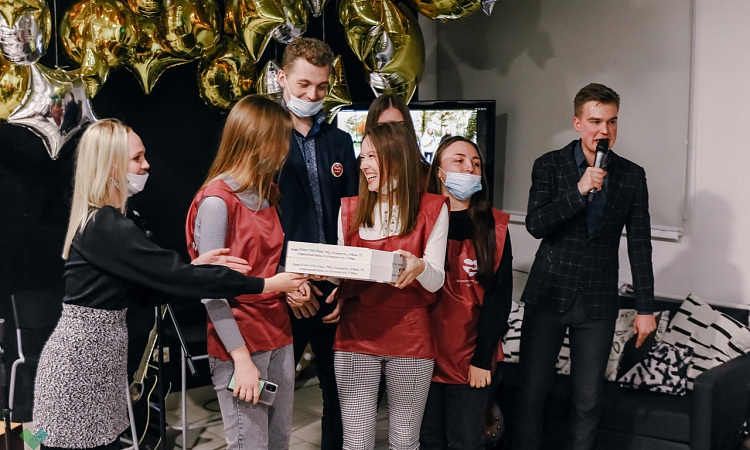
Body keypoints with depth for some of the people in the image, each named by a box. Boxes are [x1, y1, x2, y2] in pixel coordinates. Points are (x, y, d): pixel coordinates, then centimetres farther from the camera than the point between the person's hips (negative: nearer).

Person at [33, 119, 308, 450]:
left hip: (92, 356, 9)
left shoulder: (98, 219, 11)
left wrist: (195, 265, -3)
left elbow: (151, 279, 11)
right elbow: (172, 276, -24)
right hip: (81, 363, -9)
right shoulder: (106, 227, -20)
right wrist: (266, 284, -20)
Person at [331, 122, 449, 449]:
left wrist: (419, 266, -25)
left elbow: (436, 281, -4)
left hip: (410, 336, -2)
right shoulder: (350, 209, 9)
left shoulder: (432, 208, 0)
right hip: (356, 335, 2)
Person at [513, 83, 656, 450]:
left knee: (587, 400, 7)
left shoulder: (632, 176, 3)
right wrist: (580, 190, -22)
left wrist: (645, 308, 3)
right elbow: (535, 225, -13)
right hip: (548, 295, -1)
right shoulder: (549, 166, -1)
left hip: (598, 303, 1)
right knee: (531, 392, 3)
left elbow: (640, 247, 5)